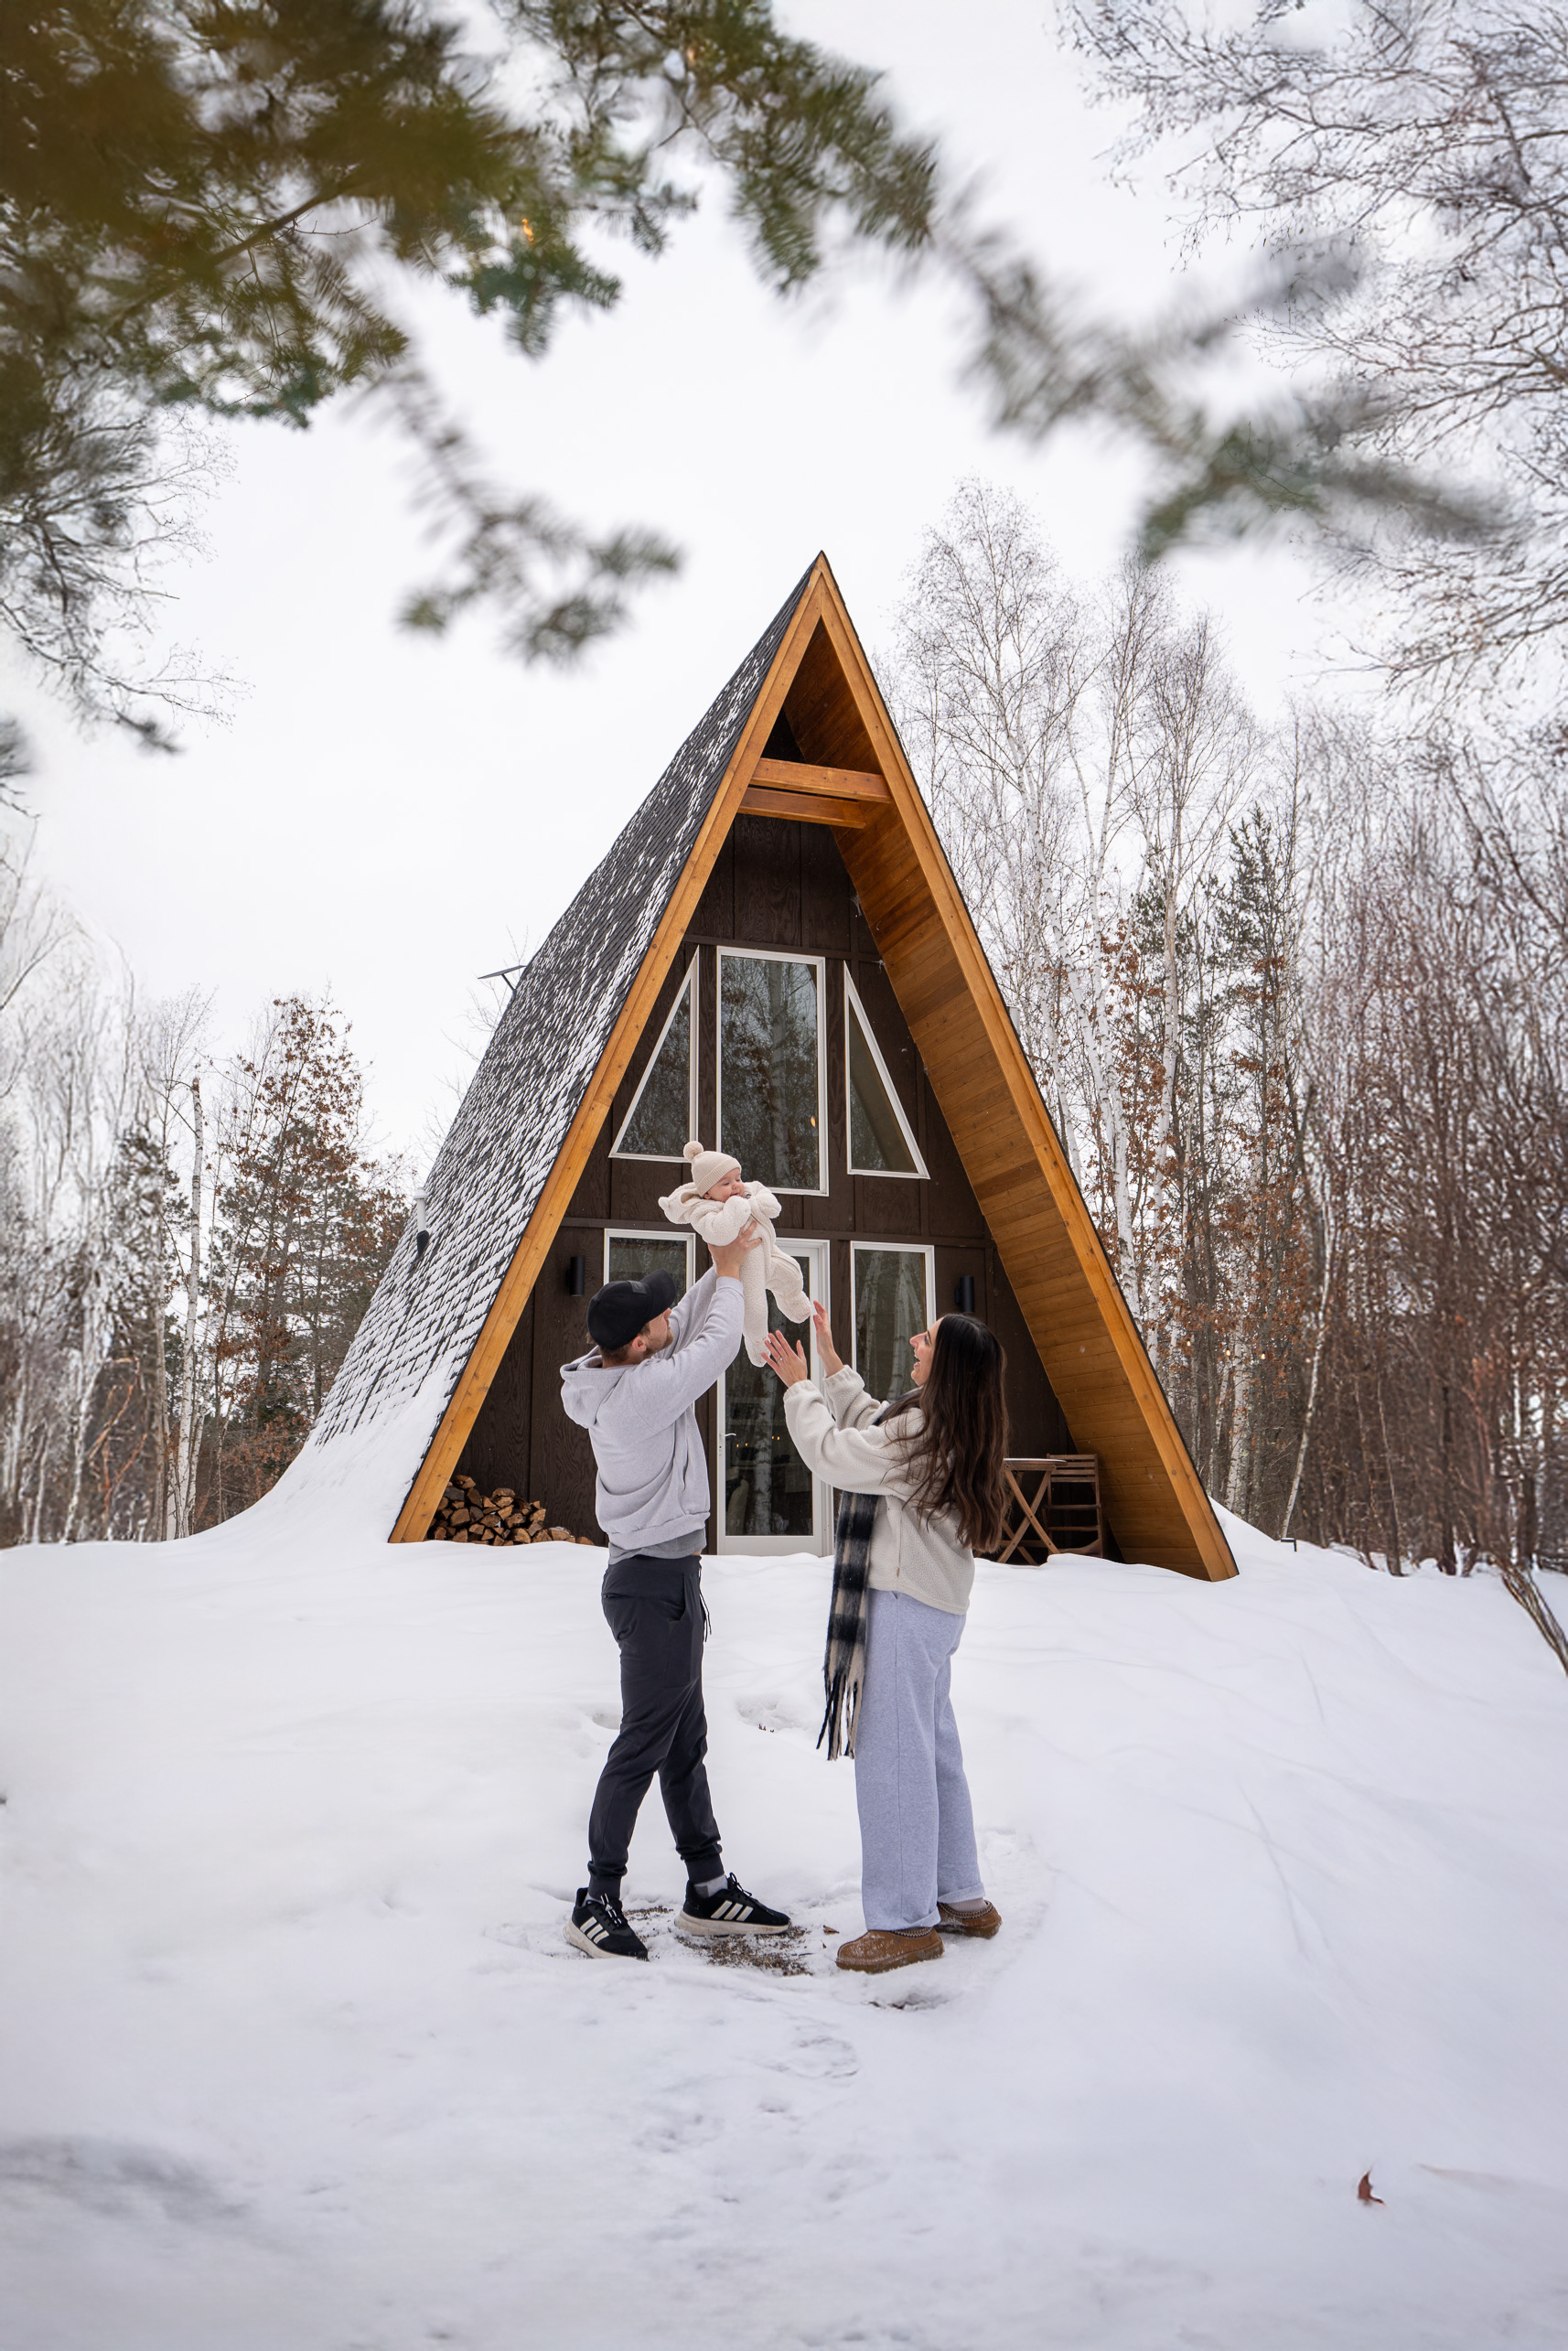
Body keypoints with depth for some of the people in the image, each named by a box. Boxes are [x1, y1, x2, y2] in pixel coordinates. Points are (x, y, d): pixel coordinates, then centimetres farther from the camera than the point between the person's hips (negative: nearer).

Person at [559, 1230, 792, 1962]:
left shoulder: (618, 1375, 2)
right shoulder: (642, 1393, -25)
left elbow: (689, 1328, 17)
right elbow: (716, 1343, -14)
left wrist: (720, 1269, 11)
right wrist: (731, 1270, 1)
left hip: (662, 1578, 10)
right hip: (657, 1583, -10)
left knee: (685, 1741, 16)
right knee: (644, 1743, -2)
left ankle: (708, 1888, 26)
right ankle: (597, 1901, 9)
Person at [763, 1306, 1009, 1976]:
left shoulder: (922, 1432, -21)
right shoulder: (954, 1430, 10)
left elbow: (833, 1454, -16)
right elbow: (870, 1433, 21)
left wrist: (799, 1387, -2)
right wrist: (832, 1364, 22)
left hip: (905, 1606, -11)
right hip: (936, 1602, 11)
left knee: (891, 1757, -3)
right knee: (933, 1752, 17)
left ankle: (907, 1921, 5)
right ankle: (961, 1898, 28)